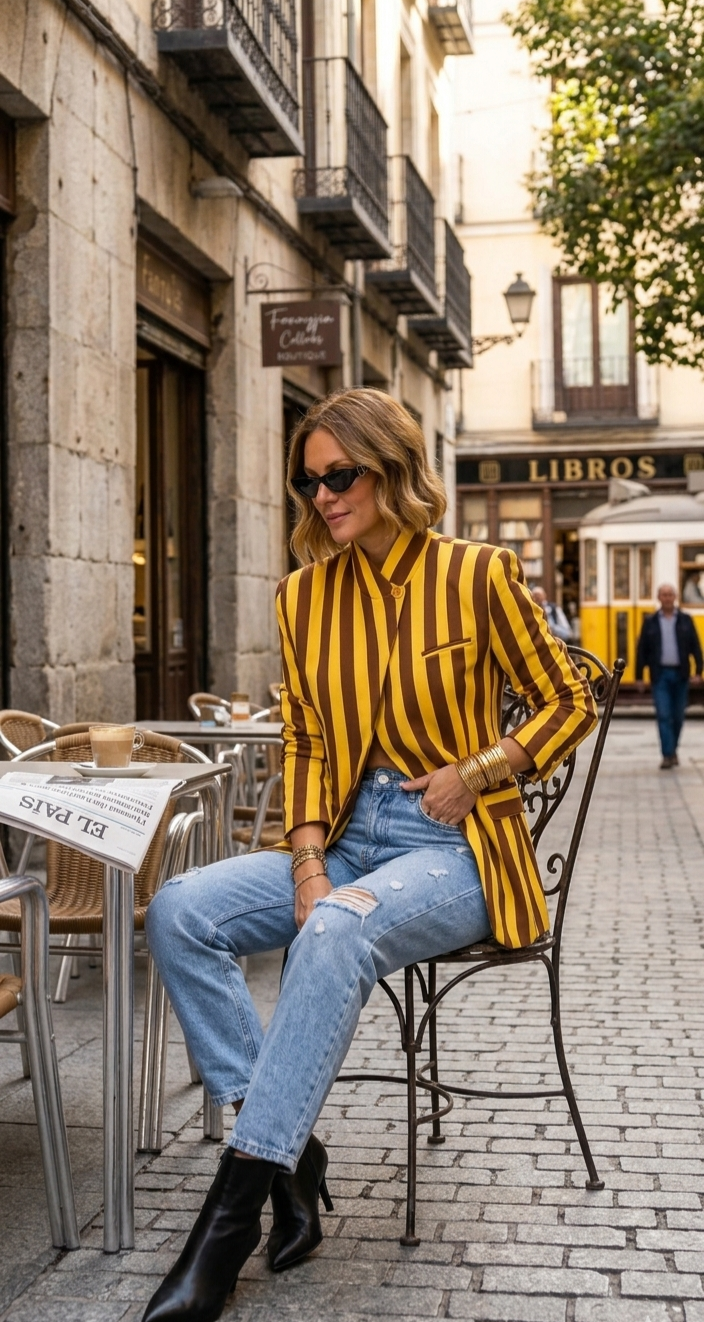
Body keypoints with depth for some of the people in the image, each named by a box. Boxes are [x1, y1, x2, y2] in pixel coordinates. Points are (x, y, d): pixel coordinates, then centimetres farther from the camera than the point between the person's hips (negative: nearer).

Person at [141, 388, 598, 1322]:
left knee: (337, 934, -36)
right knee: (179, 912, -17)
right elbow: (305, 745, 8)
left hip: (456, 850, -5)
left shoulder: (478, 575, -4)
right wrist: (308, 862, -7)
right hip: (349, 838, 6)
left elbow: (570, 704, 3)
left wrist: (475, 773, -10)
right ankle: (288, 1149, -14)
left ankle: (234, 1209, -30)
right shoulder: (304, 596, 8)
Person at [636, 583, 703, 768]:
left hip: (680, 675, 1)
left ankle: (672, 749, 26)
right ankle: (668, 755, -9)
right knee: (663, 715, -8)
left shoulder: (685, 620, 5)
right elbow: (642, 649, 4)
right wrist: (639, 676, 1)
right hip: (660, 675, -1)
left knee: (678, 716, 9)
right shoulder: (650, 622, 4)